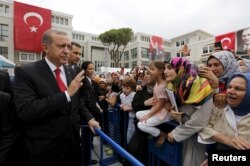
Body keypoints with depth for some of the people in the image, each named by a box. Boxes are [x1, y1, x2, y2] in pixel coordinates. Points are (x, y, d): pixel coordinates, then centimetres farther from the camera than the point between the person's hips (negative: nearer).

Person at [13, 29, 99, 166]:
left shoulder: (71, 71, 2)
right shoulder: (25, 72, -14)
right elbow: (25, 110, -25)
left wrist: (89, 118, 1)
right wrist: (67, 94, -28)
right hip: (44, 149, -4)